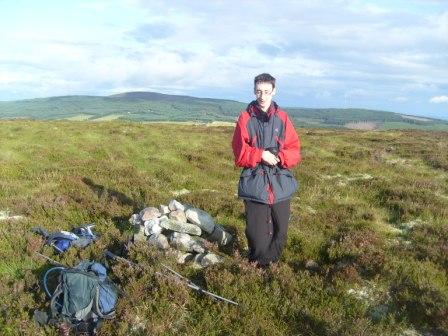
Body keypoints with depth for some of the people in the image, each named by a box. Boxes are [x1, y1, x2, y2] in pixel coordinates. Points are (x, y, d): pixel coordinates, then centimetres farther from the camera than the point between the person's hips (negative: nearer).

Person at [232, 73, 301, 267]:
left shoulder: (282, 118, 6)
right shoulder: (245, 118, 0)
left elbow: (294, 151, 3)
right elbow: (239, 153, -5)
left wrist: (279, 157, -15)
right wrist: (260, 155, -17)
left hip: (281, 184, 3)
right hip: (254, 184, -2)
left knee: (280, 231, 10)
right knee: (256, 232, 1)